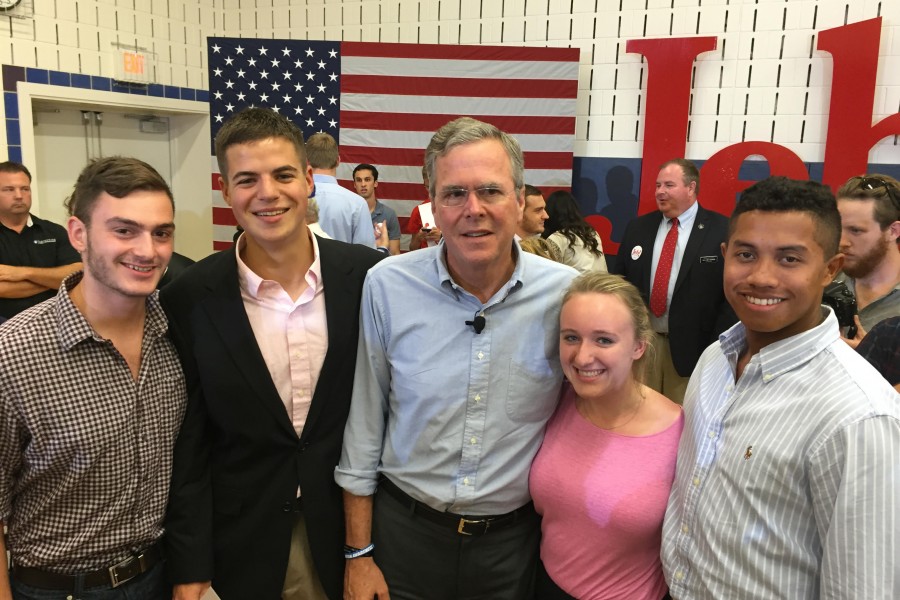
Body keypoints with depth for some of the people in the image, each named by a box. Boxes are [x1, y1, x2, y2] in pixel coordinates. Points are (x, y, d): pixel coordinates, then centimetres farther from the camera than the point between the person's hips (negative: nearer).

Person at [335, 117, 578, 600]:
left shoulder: (568, 294, -13)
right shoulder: (387, 285, -13)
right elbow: (364, 425, -5)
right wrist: (358, 554, -1)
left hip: (513, 540, 1)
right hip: (404, 529, 0)